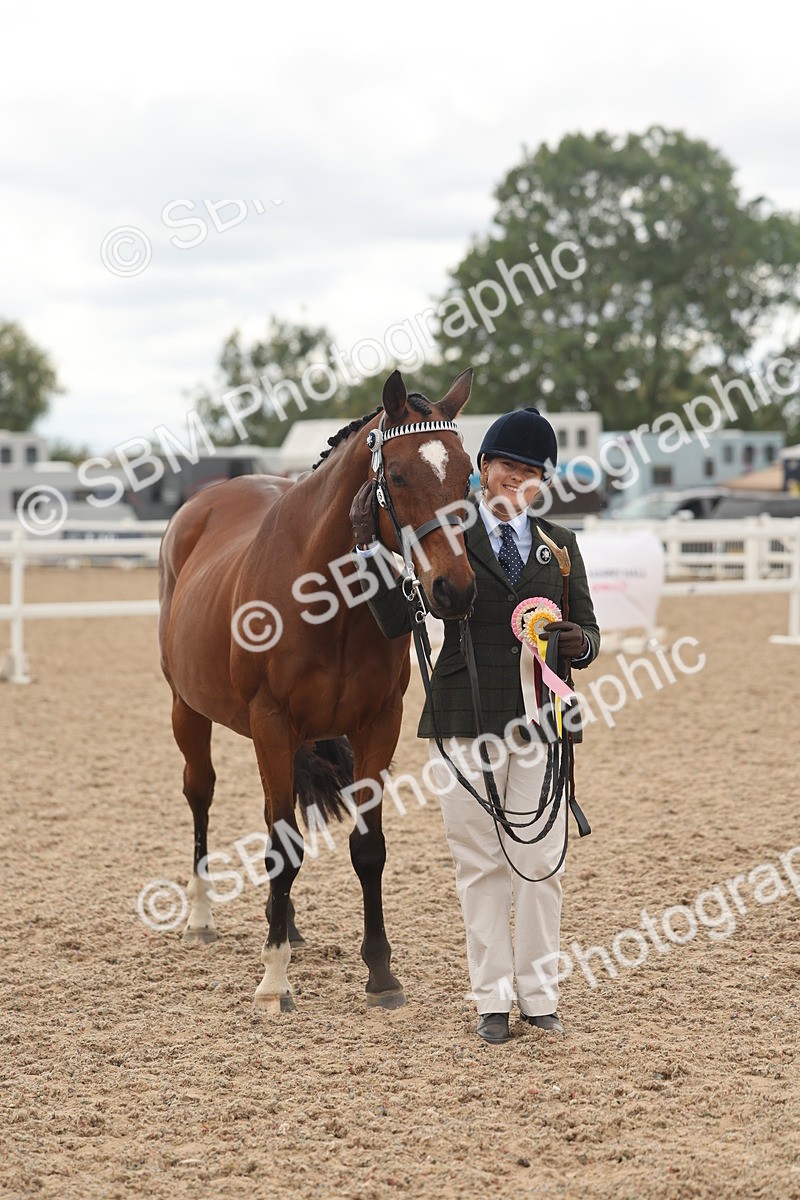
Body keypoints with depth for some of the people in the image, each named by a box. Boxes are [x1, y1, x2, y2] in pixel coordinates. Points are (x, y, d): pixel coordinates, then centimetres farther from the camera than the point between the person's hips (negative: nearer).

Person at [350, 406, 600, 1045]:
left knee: (542, 861, 3)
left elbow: (589, 633, 10)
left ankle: (540, 993, 14)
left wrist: (579, 643, -13)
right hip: (467, 719, -2)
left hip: (541, 720, 2)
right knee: (481, 863, 4)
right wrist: (370, 545, -14)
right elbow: (397, 620, -5)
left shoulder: (559, 544, 11)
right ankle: (493, 998, 12)